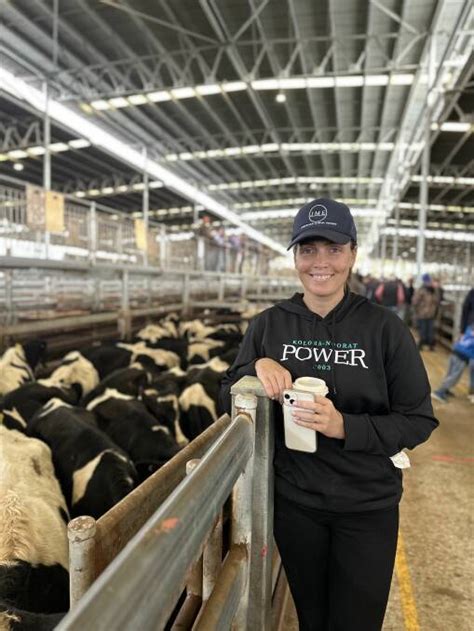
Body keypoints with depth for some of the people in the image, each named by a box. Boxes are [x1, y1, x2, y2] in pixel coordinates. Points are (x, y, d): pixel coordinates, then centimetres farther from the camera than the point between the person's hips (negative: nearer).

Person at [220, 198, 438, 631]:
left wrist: (345, 426, -25)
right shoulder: (269, 325, -6)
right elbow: (228, 402, 0)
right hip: (294, 501, 2)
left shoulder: (384, 327, -12)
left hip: (367, 508, -1)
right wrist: (257, 368, -20)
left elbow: (419, 420, -9)